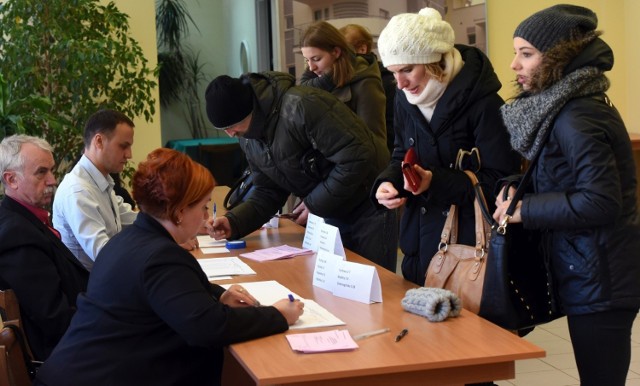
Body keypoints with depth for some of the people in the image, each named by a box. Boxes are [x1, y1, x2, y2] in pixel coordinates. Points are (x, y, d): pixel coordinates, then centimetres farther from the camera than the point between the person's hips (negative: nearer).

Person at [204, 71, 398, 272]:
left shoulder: (299, 106, -28)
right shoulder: (248, 138, -1)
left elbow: (357, 157, -28)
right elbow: (267, 193, 5)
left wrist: (315, 205, -20)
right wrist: (233, 221, -12)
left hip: (370, 205, -7)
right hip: (336, 213, 7)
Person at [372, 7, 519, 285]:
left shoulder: (482, 102, -18)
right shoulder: (405, 99, 3)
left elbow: (500, 180, -19)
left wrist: (437, 182, -28)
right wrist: (388, 181, -8)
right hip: (419, 237, 6)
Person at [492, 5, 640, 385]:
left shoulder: (576, 119, -19)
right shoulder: (567, 107, 10)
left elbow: (600, 202, -26)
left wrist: (525, 209, -18)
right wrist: (523, 191, 1)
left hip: (600, 279, -10)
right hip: (593, 273, 10)